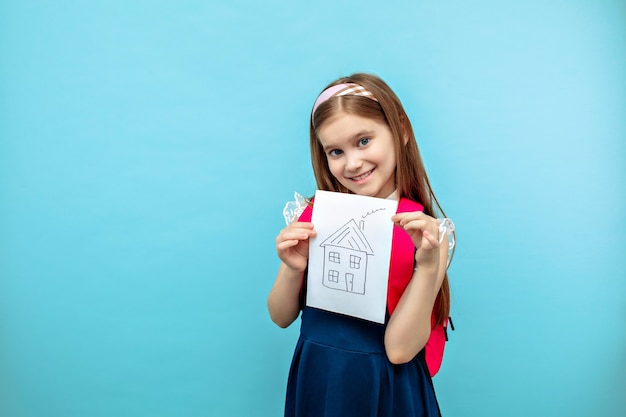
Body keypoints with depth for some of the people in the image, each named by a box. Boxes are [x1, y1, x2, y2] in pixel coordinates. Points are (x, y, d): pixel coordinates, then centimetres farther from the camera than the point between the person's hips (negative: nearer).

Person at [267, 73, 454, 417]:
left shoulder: (425, 232, -14)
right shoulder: (314, 215, -8)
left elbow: (399, 349, -18)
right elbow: (281, 317, -1)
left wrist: (429, 266, -28)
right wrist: (293, 269, -19)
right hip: (314, 381, 3)